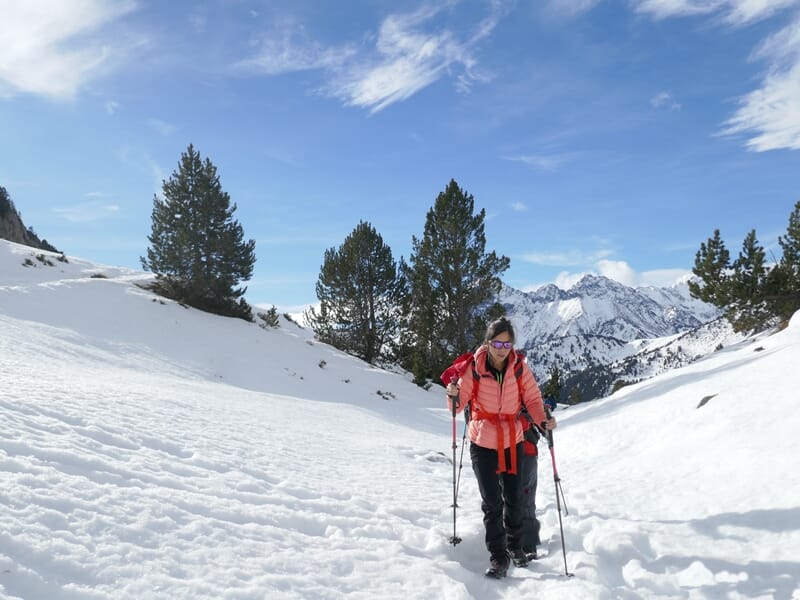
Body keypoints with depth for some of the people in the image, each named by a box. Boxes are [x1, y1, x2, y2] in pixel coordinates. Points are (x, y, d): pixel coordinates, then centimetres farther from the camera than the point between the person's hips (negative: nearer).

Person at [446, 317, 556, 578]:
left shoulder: (519, 368, -9)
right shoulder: (474, 369, -13)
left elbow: (532, 399, -2)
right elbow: (459, 405, -8)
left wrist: (543, 420, -21)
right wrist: (453, 396, -30)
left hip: (513, 441, 2)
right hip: (483, 444, -2)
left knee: (514, 498, 14)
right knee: (492, 502, -1)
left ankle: (515, 545, 35)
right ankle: (498, 555, 13)